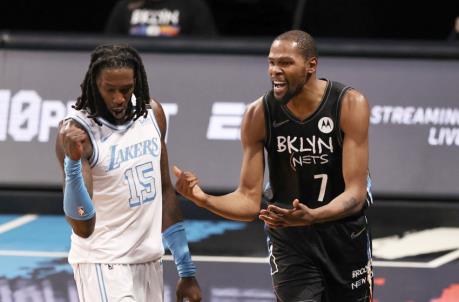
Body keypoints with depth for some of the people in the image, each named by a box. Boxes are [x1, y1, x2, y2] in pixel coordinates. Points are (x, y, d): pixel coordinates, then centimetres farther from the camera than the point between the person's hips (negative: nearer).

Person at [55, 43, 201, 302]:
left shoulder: (152, 114, 3)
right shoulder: (77, 131, -17)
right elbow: (83, 228, -23)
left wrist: (187, 272, 14)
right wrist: (74, 162, -38)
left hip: (149, 261, 6)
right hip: (103, 266, -6)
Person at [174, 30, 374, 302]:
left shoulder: (350, 105, -18)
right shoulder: (259, 115, -13)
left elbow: (356, 194, -22)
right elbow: (250, 201, -10)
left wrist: (311, 216, -41)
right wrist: (204, 199, -30)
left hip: (346, 236, 0)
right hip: (289, 241, 0)